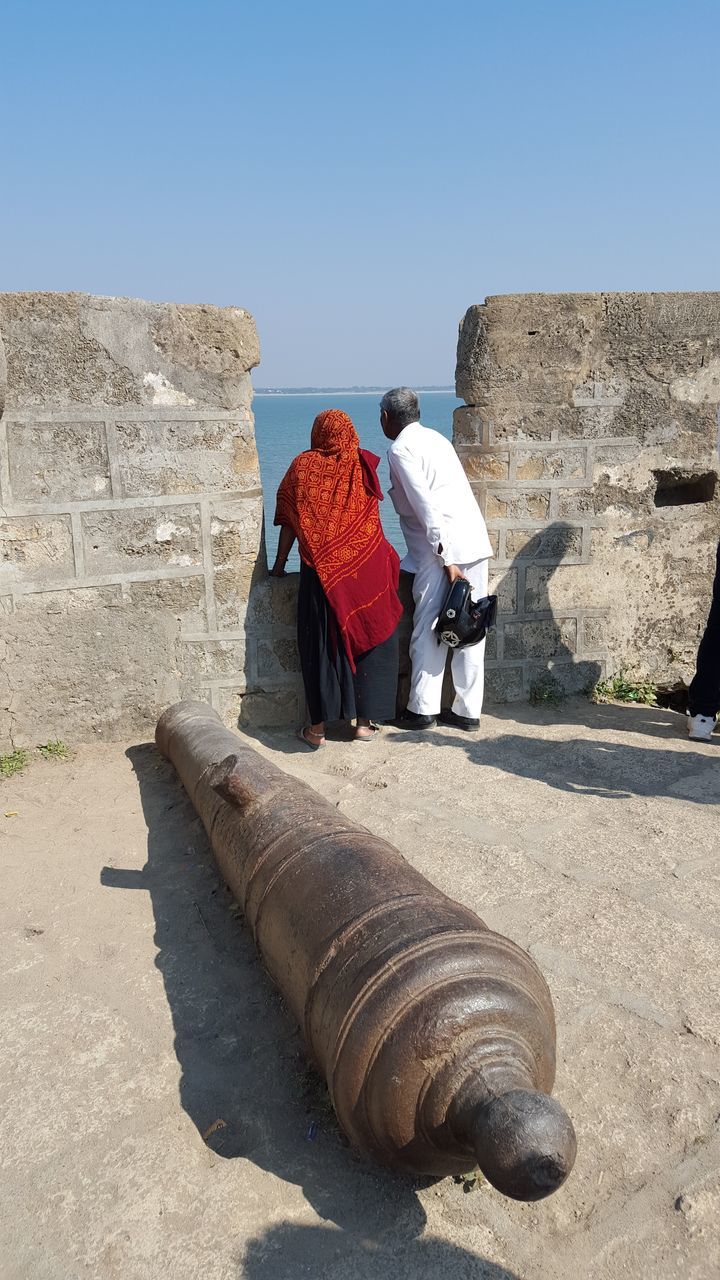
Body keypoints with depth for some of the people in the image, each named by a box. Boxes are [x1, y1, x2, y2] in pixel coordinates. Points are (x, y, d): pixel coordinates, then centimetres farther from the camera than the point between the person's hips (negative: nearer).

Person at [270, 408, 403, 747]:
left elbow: (288, 522, 3)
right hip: (366, 567, 1)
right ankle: (364, 722, 16)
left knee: (320, 645, 6)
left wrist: (279, 564, 12)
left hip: (320, 571, -1)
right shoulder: (363, 464, 5)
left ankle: (317, 728, 10)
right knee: (369, 640, 11)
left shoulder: (303, 466, 3)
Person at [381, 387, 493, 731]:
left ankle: (423, 710, 9)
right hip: (476, 543, 8)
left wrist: (446, 558, -19)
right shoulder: (436, 438, 20)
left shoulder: (400, 449, -5)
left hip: (444, 549, -8)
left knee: (428, 631, 2)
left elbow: (425, 505, -16)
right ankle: (468, 711, 15)